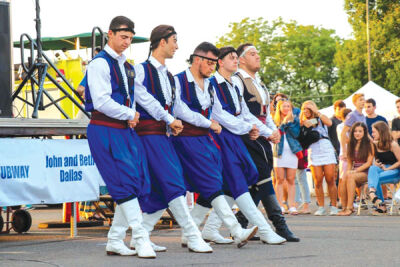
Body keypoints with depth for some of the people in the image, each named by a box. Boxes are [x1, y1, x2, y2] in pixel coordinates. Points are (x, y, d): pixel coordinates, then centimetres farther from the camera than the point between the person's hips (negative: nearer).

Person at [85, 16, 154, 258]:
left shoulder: (127, 66, 18)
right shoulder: (100, 63, -9)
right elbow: (101, 102, -17)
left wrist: (133, 116, 5)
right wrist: (130, 115, -8)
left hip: (125, 130, 9)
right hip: (105, 130, -9)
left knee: (136, 183, 4)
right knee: (124, 183, -12)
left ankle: (115, 241, 11)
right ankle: (141, 239, -10)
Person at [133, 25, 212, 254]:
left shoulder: (169, 76, 20)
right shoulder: (141, 70, -4)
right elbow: (145, 100, -11)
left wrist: (173, 124, 2)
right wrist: (169, 119, -9)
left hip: (165, 134, 8)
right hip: (149, 133, -8)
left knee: (163, 190, 3)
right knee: (172, 184, -13)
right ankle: (193, 238, -14)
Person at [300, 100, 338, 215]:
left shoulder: (320, 119, 10)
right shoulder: (304, 123, 16)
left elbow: (329, 123, -12)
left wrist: (316, 112, -9)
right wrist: (302, 126, -6)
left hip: (326, 150, -2)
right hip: (313, 152, 2)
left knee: (330, 180, -6)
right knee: (318, 181, -5)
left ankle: (334, 207, -2)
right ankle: (321, 207, -1)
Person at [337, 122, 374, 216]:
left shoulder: (369, 144, 0)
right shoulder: (351, 144, 16)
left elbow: (369, 162, -6)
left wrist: (355, 171, -14)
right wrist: (349, 171, -4)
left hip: (365, 173, -4)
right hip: (354, 172, 4)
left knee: (350, 177, -35)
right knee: (343, 178, -31)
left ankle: (349, 207, -37)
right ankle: (344, 207, -28)